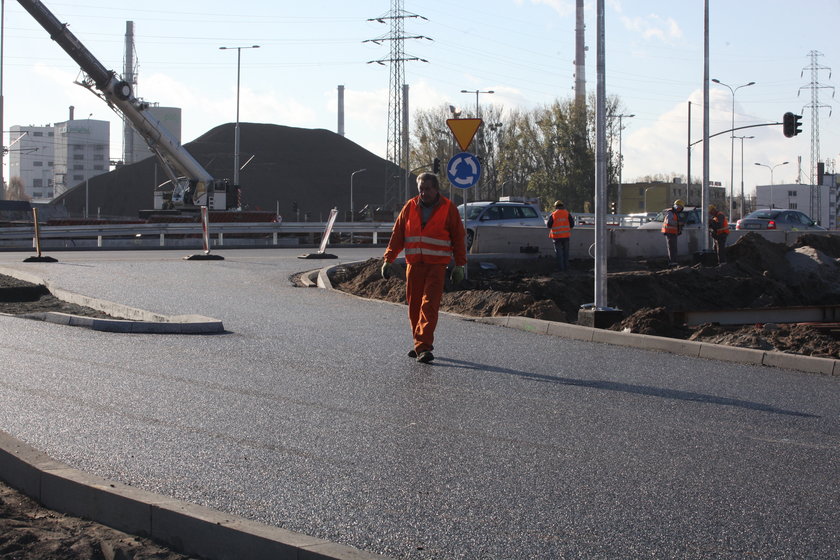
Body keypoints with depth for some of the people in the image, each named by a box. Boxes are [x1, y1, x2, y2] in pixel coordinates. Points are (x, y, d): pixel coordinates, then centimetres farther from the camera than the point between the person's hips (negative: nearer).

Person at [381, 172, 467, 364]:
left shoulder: (448, 208, 1)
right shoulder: (410, 207, 8)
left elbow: (459, 238, 5)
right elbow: (397, 235, 12)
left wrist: (460, 265, 1)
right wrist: (388, 260, 5)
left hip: (436, 266, -4)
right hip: (413, 265, 4)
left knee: (429, 306, -13)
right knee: (414, 306, 7)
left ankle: (423, 346, -18)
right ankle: (420, 345, 19)